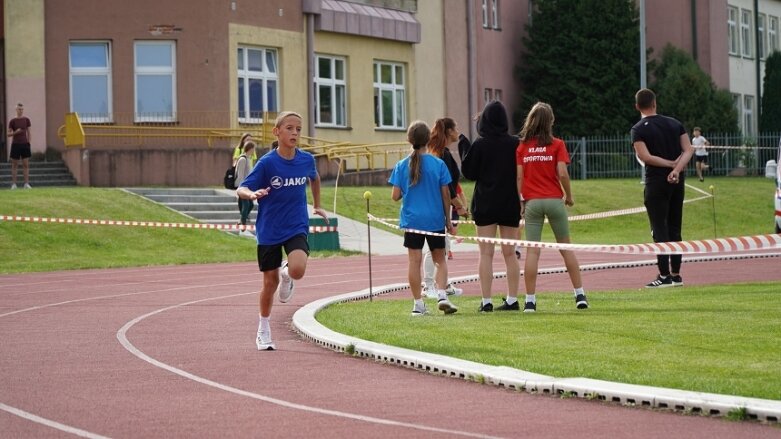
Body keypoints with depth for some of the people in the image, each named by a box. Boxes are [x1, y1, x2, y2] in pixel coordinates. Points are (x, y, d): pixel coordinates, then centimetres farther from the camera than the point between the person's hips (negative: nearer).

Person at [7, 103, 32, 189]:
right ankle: (14, 184, 3)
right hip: (15, 144, -2)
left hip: (25, 144, 2)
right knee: (14, 165, 1)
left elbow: (29, 133, 11)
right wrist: (16, 132, -16)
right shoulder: (12, 121, 0)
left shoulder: (26, 120, 7)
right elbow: (9, 134, 2)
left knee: (26, 164, -1)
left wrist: (29, 143, 3)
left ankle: (26, 184, 0)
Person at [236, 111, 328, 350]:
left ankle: (286, 273, 14)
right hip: (269, 230, -1)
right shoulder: (267, 162, -13)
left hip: (297, 227, 1)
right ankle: (264, 330, 26)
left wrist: (317, 205, 26)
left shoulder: (306, 159, -3)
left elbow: (314, 178, 21)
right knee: (270, 282, 6)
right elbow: (241, 189, -16)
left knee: (298, 270, -25)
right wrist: (252, 194, -37)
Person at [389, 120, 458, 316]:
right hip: (435, 219, 0)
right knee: (440, 259, 11)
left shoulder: (401, 166, -3)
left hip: (411, 219, 0)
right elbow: (445, 194, -1)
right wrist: (448, 219, 8)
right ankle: (441, 295, -6)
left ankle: (418, 304, 4)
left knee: (414, 261, 3)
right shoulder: (438, 164, -5)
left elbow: (395, 196, -4)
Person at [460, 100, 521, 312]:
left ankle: (486, 301, -4)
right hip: (510, 204, 2)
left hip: (485, 205, -2)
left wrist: (463, 152, 10)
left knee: (486, 253, 0)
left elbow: (469, 173, -3)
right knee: (510, 253, 8)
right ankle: (512, 299, 8)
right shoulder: (515, 143, -2)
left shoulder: (479, 144, -9)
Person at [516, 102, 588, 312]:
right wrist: (569, 196, 5)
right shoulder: (557, 145, -2)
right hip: (554, 200, -1)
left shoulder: (522, 147, 3)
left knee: (532, 251, -1)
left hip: (532, 201, 1)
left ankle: (530, 300, -5)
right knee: (565, 248, 10)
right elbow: (562, 173, -9)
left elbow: (519, 176, -1)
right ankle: (580, 295, 11)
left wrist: (519, 201, 5)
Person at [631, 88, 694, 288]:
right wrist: (677, 168, -13)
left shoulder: (639, 129, -7)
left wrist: (671, 163, -9)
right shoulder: (674, 124, 9)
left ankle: (664, 275, -6)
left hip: (656, 182, -5)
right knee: (674, 228, 12)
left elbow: (645, 156, -18)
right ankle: (676, 274, 14)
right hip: (677, 181, 5)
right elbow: (688, 150, -1)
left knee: (659, 229, -3)